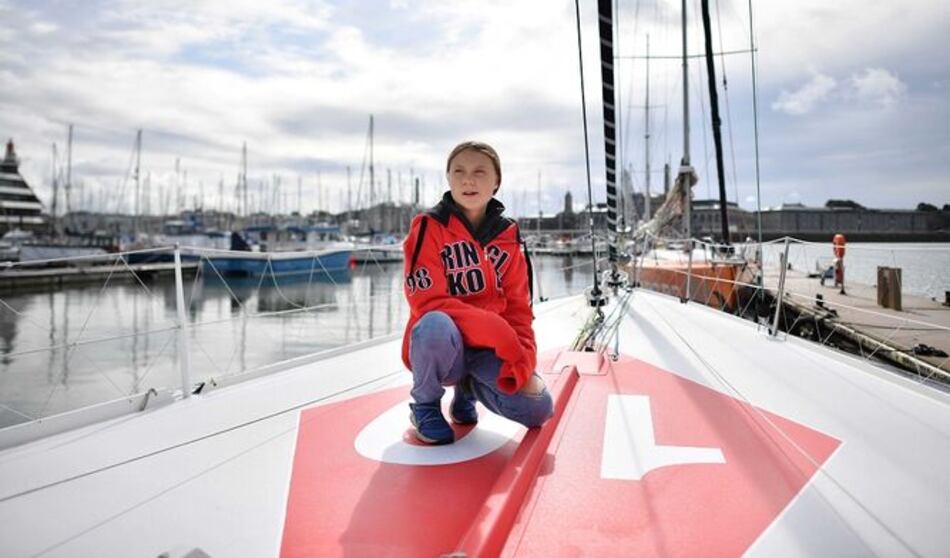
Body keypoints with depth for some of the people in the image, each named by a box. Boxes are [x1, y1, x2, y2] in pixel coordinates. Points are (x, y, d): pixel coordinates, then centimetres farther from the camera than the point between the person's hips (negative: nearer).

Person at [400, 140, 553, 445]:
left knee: (538, 408, -17)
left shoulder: (507, 236, 4)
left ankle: (468, 389, 16)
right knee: (436, 325, -38)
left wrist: (523, 360, -15)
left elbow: (517, 306, 2)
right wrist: (499, 331, -24)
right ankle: (425, 404, -5)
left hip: (488, 351, 4)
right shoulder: (430, 227, -10)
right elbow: (429, 303, -18)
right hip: (442, 347, -3)